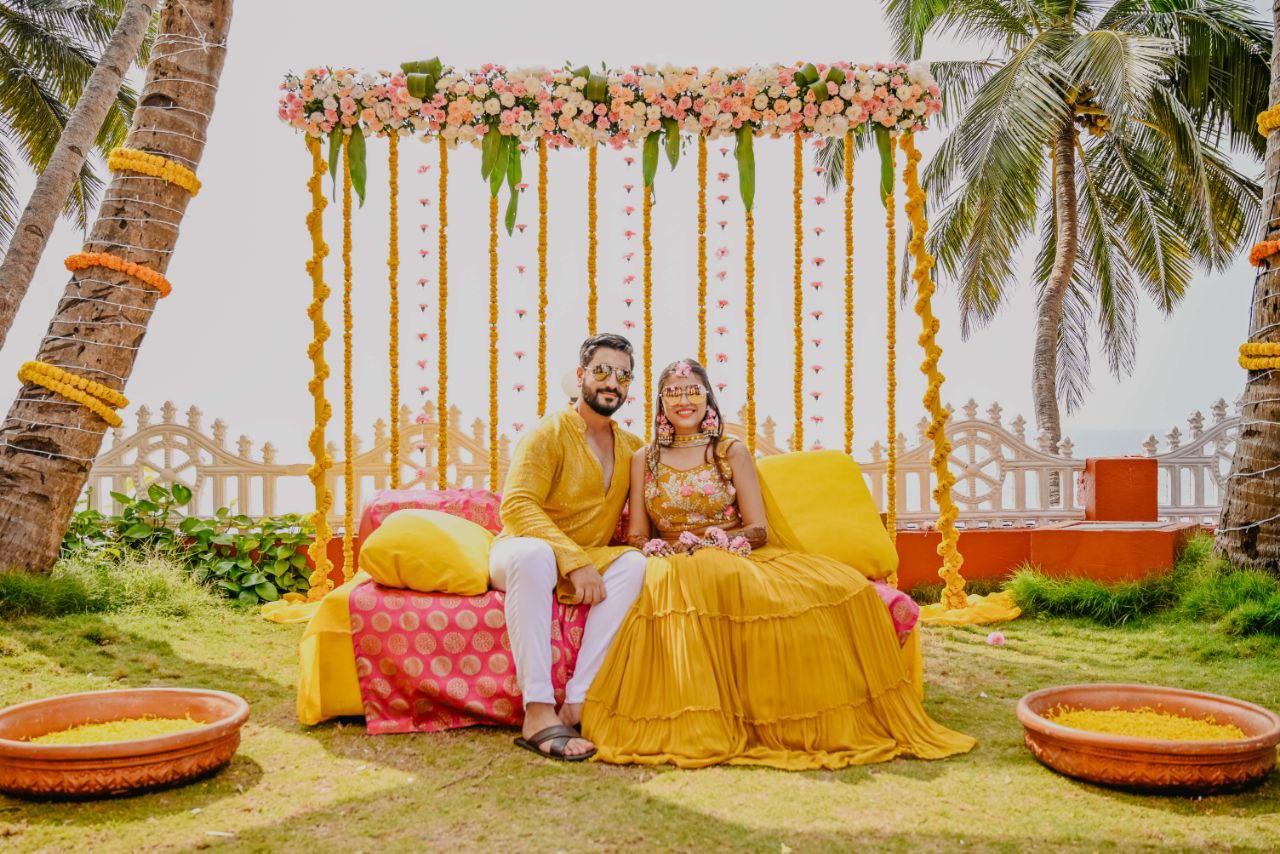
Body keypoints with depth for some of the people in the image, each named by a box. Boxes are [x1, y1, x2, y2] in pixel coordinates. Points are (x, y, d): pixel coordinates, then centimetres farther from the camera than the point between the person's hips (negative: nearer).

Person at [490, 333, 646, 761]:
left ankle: (578, 703, -33)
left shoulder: (631, 447, 10)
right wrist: (575, 560, -30)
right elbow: (517, 506, -19)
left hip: (586, 564, 5)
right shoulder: (550, 433, -8)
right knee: (534, 553, -39)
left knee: (632, 562, -26)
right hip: (519, 550, -5)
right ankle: (538, 712, -41)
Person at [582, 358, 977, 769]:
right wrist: (674, 549, -14)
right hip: (674, 568, -1)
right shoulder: (644, 460, 14)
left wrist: (708, 539, -14)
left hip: (739, 560, 1)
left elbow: (759, 530, 4)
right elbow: (636, 536, 8)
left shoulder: (733, 452, 12)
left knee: (843, 584, -26)